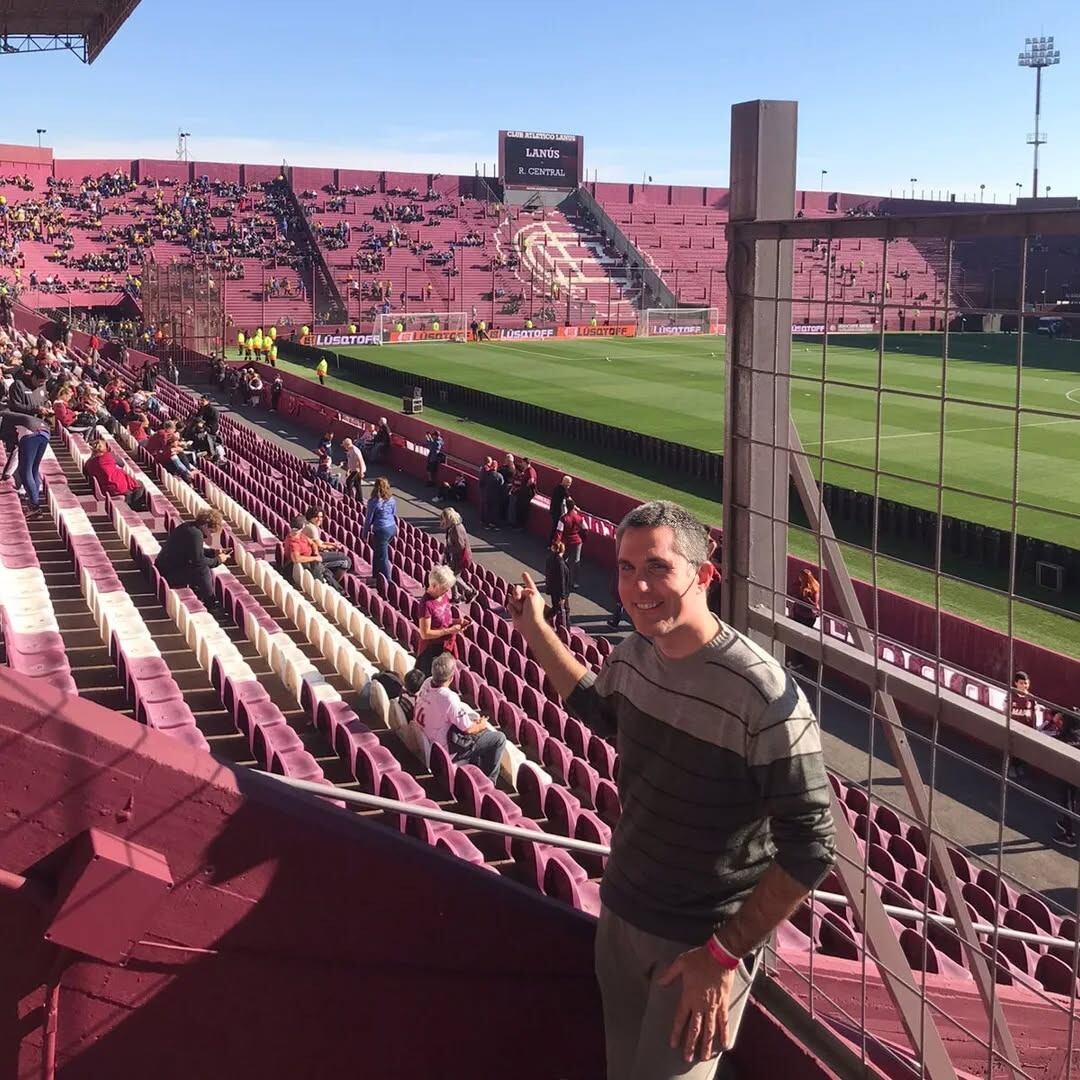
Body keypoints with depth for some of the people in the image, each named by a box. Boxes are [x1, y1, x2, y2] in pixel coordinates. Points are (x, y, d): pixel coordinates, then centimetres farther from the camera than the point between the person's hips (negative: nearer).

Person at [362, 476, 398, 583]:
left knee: (383, 557, 0)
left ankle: (387, 581, 0)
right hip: (393, 528, 7)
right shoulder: (392, 500, 3)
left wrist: (365, 532, 4)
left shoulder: (373, 501, -14)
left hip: (381, 530, -7)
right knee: (378, 551, 24)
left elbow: (368, 519, -8)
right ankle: (376, 575, 34)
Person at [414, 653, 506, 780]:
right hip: (446, 750, -9)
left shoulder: (427, 683, -12)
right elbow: (468, 729, -18)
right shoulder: (450, 699, -34)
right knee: (499, 739, -5)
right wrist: (482, 725, 1)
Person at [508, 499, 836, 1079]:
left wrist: (724, 954, -21)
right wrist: (535, 630, 16)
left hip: (702, 944, -7)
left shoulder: (765, 696, -27)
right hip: (620, 914, 7)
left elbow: (809, 849, -23)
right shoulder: (633, 655, -5)